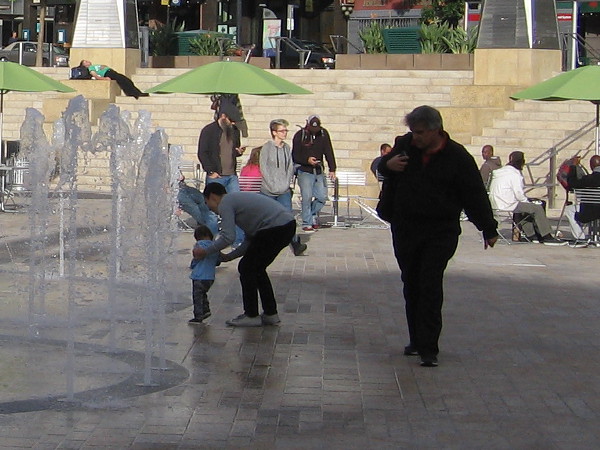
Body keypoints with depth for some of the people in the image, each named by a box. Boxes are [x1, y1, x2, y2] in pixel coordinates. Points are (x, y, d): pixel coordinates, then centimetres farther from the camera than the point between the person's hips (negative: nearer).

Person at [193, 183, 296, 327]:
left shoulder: (225, 203, -1)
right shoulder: (237, 199, 28)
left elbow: (228, 237, -13)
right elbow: (250, 240, 27)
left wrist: (205, 252, -1)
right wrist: (228, 257, 26)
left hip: (276, 227, -10)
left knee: (246, 268, 2)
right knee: (256, 268, 21)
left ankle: (251, 316, 7)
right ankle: (270, 314, 25)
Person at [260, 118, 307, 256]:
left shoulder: (287, 148, 8)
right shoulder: (267, 147, -5)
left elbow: (290, 167, 11)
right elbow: (264, 169, -7)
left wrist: (286, 184, 0)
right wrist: (273, 186, -11)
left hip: (284, 191, 2)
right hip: (268, 191, -2)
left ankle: (296, 245, -16)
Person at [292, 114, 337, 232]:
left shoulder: (323, 133, 4)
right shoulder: (299, 135, -6)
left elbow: (328, 152, 5)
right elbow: (295, 156, -5)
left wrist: (332, 169, -3)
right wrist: (307, 160, -23)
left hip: (319, 171, 4)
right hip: (304, 172, -4)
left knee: (322, 196, 0)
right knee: (307, 197, -10)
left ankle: (312, 214, 26)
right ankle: (306, 223, -1)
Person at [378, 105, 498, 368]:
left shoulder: (457, 156, -6)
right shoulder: (405, 145, 4)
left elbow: (475, 195, -2)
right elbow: (381, 167, 20)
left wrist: (488, 229, -2)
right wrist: (388, 165, -5)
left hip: (440, 233, -4)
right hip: (405, 228, 4)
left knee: (430, 289, -10)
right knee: (411, 287, 10)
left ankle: (428, 349, -10)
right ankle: (417, 340, 22)